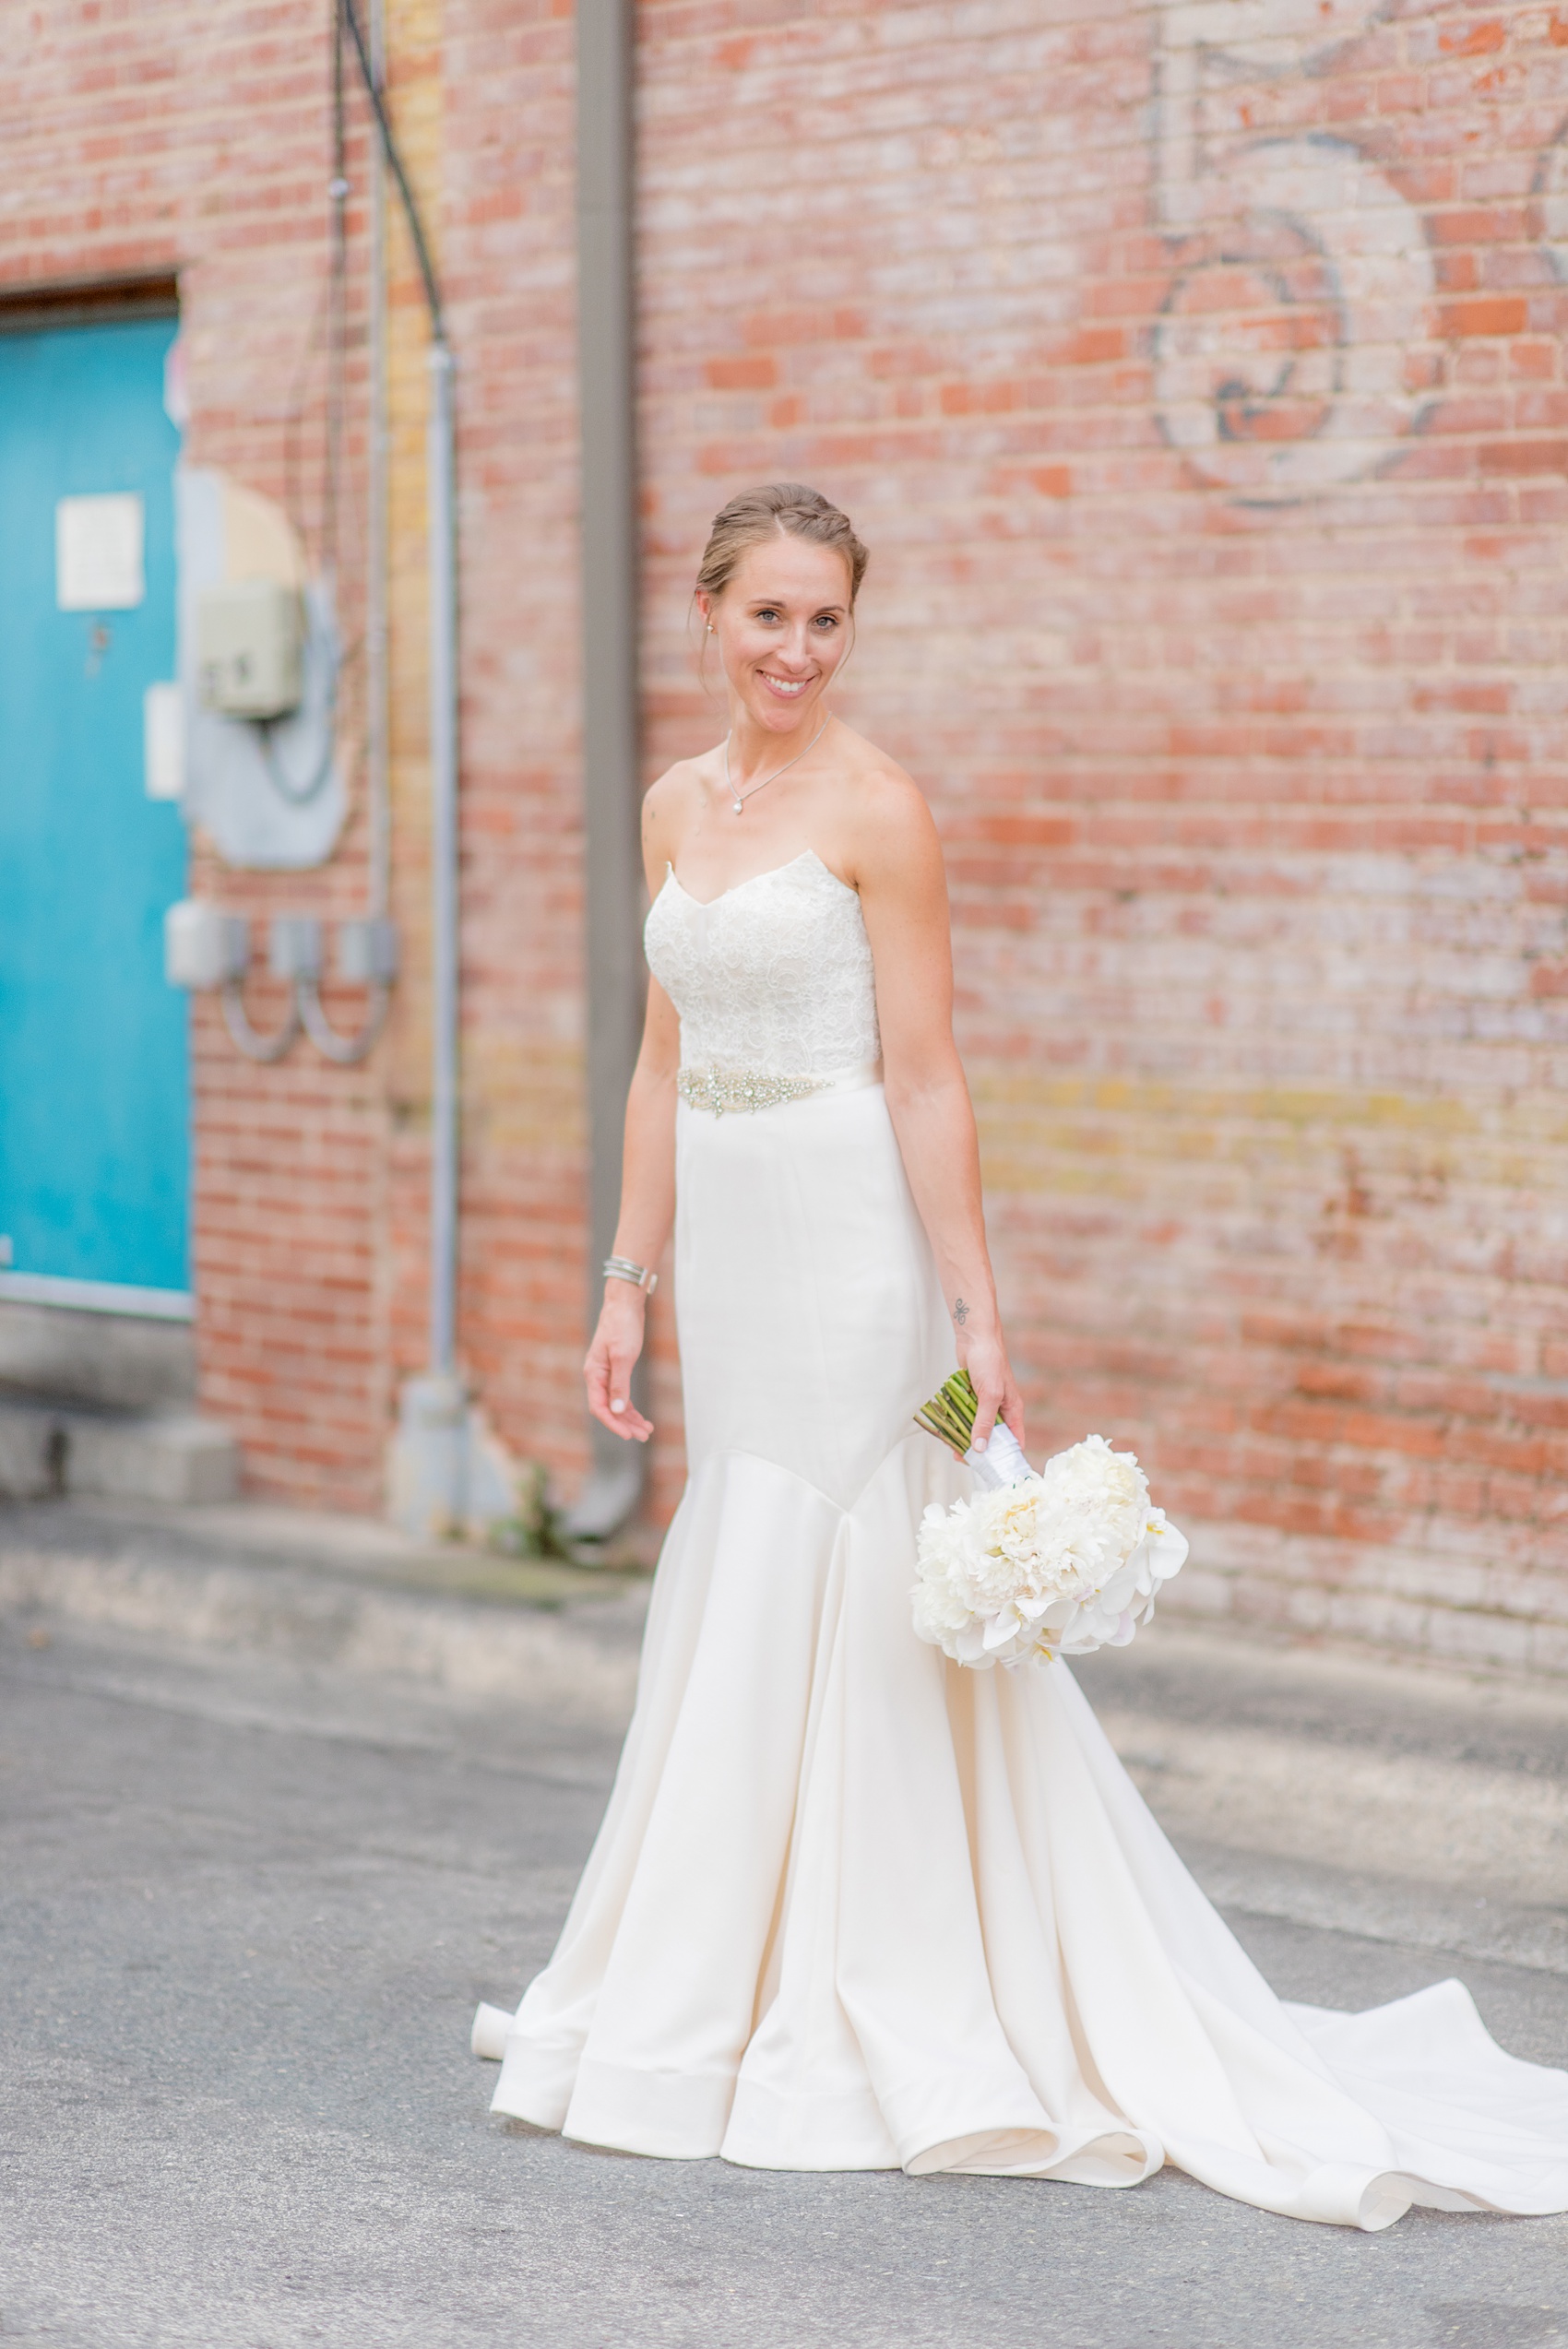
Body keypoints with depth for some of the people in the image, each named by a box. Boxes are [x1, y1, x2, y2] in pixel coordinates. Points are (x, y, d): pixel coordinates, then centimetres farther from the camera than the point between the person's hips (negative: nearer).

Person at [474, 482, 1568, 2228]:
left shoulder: (876, 808, -9)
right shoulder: (675, 806, 11)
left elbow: (925, 1080, -12)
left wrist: (974, 1313, -15)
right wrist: (631, 1281, 13)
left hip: (844, 1247, -7)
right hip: (724, 1244, 7)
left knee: (829, 1610, -4)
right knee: (731, 1614, 12)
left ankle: (847, 2028, 4)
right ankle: (722, 2003, 21)